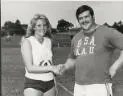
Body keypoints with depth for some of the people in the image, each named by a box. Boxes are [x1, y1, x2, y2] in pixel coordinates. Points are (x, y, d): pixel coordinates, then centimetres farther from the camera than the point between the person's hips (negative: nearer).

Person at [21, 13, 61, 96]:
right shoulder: (27, 42, -8)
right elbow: (30, 68, -15)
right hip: (33, 84, -5)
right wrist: (51, 68, -16)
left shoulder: (48, 41, 7)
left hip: (50, 83, 5)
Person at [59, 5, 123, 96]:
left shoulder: (107, 32, -8)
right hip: (79, 87, 6)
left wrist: (115, 66, -18)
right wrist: (64, 67, 5)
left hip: (99, 86, -6)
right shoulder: (76, 38, 12)